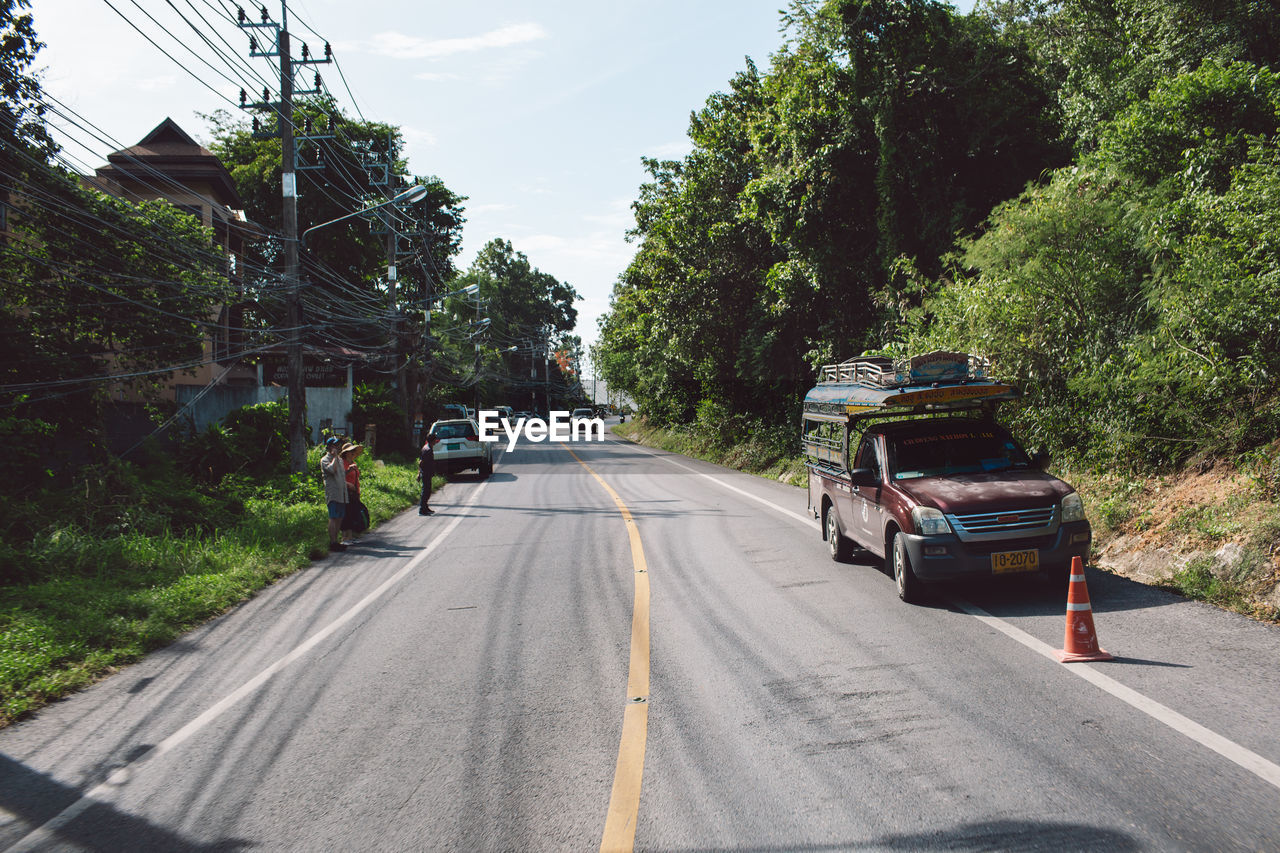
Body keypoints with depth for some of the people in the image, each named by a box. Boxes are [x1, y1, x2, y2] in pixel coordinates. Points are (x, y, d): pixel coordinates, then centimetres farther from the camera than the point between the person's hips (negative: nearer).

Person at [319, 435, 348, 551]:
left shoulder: (340, 459, 21)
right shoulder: (325, 459, -5)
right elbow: (332, 469, -24)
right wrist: (335, 456, -14)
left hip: (342, 494, 8)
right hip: (333, 493, -8)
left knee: (339, 518, 9)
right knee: (333, 518, -11)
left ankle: (335, 541, 14)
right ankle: (332, 543, -13)